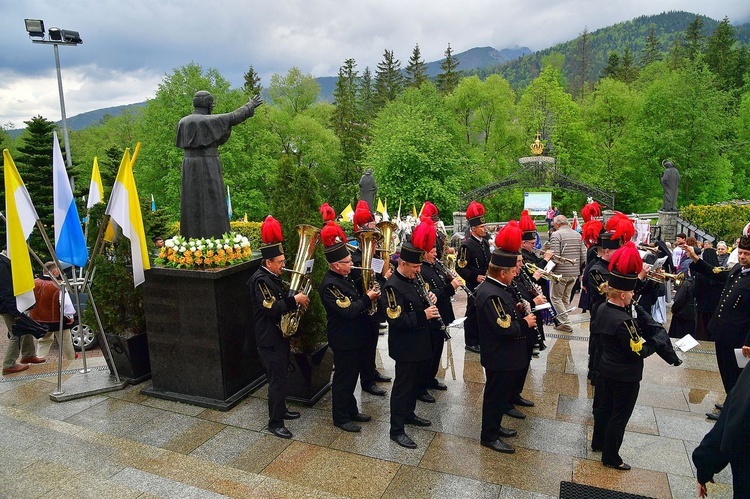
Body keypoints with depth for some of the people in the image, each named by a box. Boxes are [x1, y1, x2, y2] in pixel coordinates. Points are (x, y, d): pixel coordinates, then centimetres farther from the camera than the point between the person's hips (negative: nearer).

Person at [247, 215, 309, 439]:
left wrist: (296, 298, 0)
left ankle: (281, 409, 37)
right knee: (277, 380, -2)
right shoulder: (260, 280, -21)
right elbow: (272, 308, -28)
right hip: (269, 339, -10)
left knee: (281, 376, 21)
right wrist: (295, 300, -23)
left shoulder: (273, 277, 10)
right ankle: (275, 423, 11)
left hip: (279, 335, 10)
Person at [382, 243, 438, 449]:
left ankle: (409, 414, 41)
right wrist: (423, 315, -27)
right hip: (405, 347, -9)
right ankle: (396, 430, 14)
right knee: (403, 386, 1)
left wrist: (429, 303, -1)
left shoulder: (412, 281, 7)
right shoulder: (393, 286, -22)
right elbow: (396, 319, -28)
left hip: (420, 344, 9)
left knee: (417, 380, 22)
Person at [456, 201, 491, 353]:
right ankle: (471, 343, 14)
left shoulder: (485, 242, 10)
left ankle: (480, 338, 31)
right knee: (473, 313, 2)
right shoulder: (467, 245, -16)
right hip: (475, 285, -8)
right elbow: (460, 268, -20)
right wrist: (475, 277, -24)